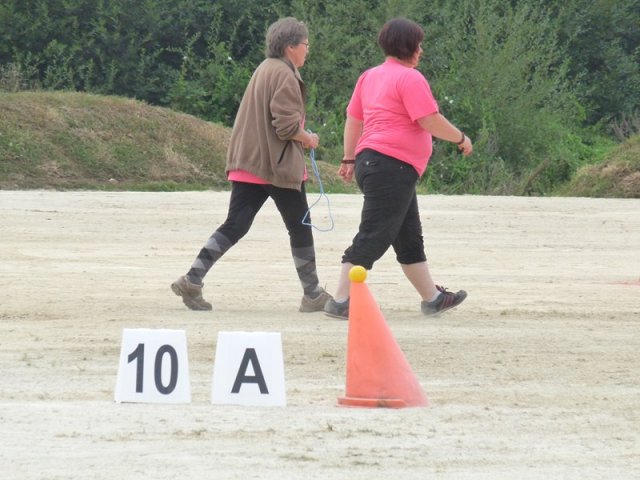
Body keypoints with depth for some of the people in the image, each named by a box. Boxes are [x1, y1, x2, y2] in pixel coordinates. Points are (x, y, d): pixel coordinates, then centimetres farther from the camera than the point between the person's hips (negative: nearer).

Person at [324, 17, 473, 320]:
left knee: (410, 237, 18)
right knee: (373, 238, -10)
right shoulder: (410, 78, -12)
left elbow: (353, 119, 18)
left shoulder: (370, 77, 15)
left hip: (370, 161, 10)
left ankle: (432, 298, 26)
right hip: (393, 166, -10)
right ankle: (340, 301, -13)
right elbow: (431, 121, -15)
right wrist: (461, 139, -1)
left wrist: (349, 159, 22)